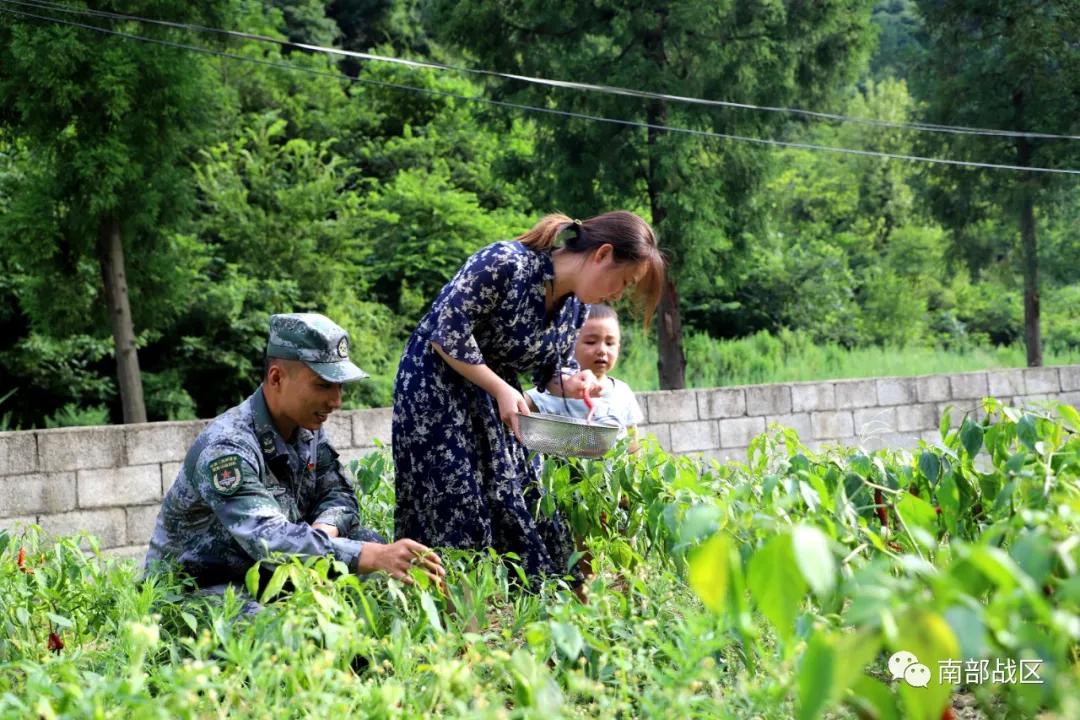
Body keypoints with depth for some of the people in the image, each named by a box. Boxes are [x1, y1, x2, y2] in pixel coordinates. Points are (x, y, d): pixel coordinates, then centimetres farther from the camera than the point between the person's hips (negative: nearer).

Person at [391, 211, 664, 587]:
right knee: (458, 512, -11)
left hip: (495, 397, 8)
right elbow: (447, 332, -24)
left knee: (521, 506, 4)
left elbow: (549, 369, 10)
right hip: (437, 385, -8)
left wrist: (571, 382, -13)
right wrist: (502, 390, -24)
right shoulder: (505, 262, -25)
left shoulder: (575, 306, -1)